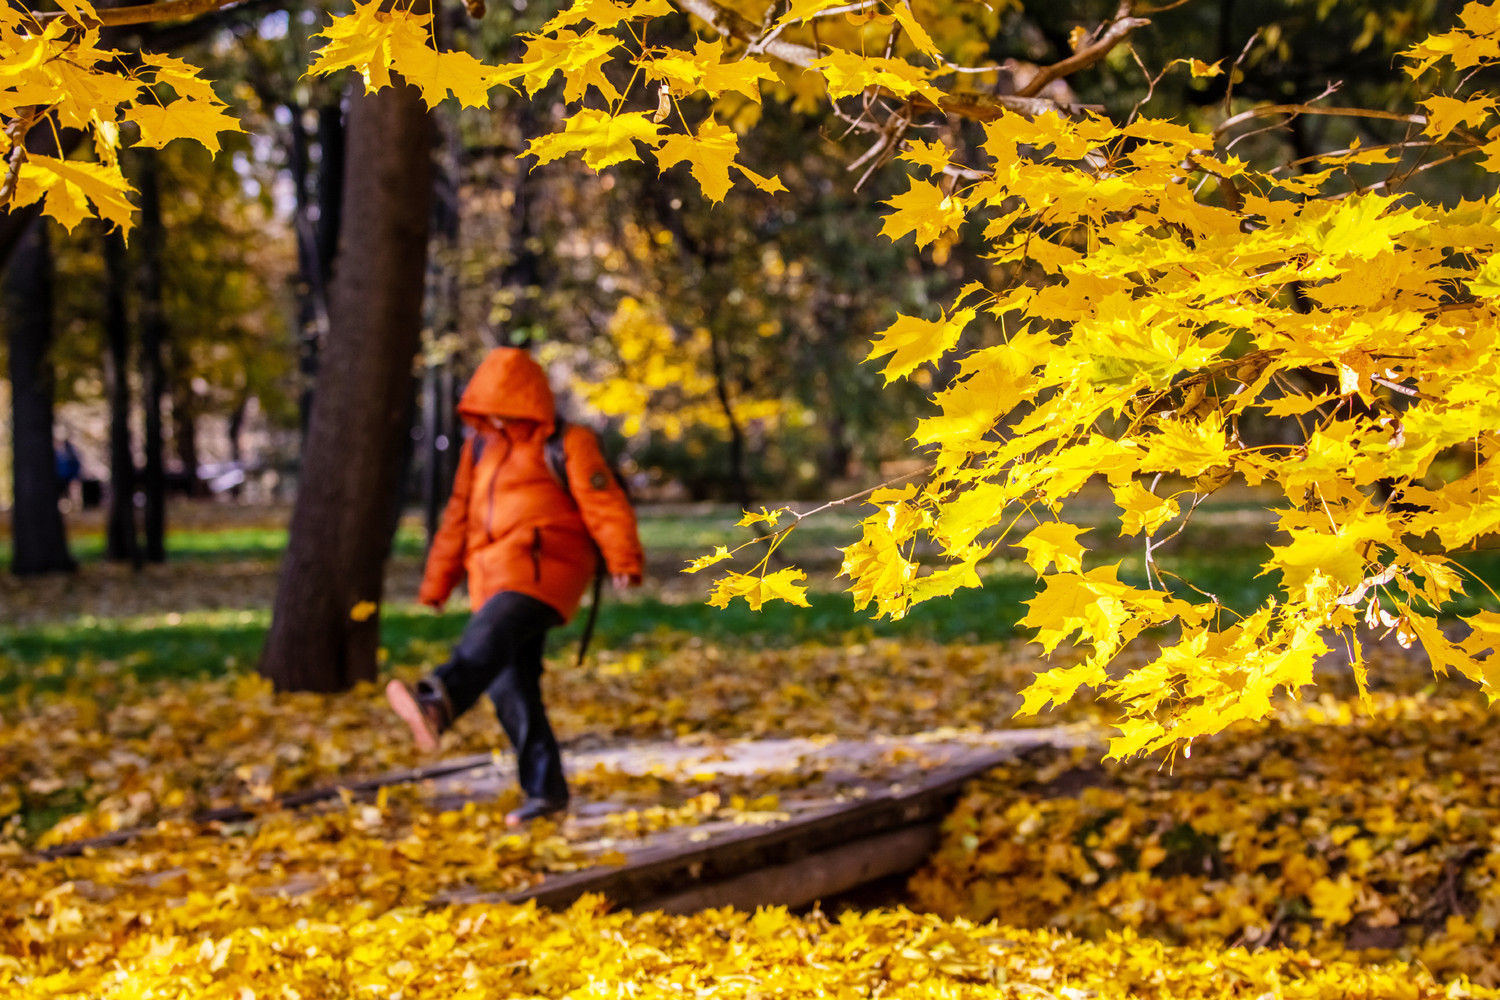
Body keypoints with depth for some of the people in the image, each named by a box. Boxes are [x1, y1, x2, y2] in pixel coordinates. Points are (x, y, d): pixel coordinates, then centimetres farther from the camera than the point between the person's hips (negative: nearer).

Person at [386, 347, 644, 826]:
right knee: (510, 686, 2)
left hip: (544, 568, -7)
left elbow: (605, 507, -7)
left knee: (490, 634, -34)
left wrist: (625, 561, -19)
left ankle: (437, 704, -61)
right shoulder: (480, 447, 20)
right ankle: (545, 789, 8)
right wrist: (436, 583, 21)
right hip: (496, 580, 8)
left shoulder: (566, 445, 1)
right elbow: (459, 518, 23)